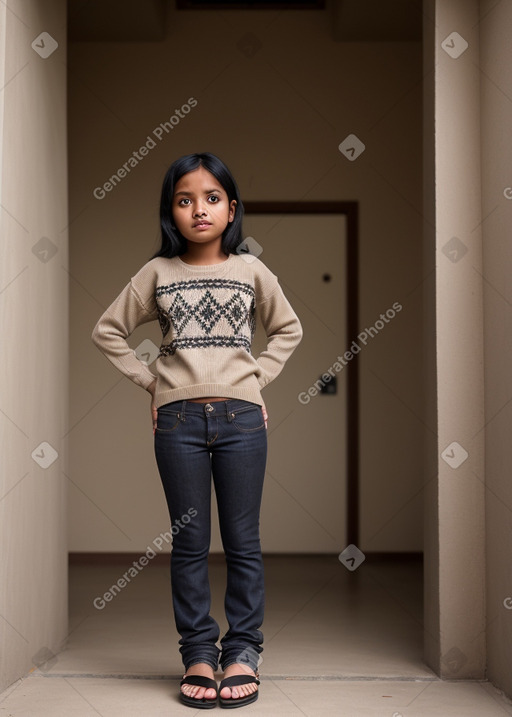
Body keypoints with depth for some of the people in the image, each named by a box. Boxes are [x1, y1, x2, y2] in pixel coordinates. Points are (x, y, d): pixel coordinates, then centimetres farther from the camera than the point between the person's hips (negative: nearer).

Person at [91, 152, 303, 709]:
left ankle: (243, 651, 15)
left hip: (240, 416, 0)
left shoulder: (251, 270, 6)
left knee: (242, 541, 5)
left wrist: (257, 377, 6)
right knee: (189, 543, 6)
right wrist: (151, 381, 4)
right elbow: (107, 331, 11)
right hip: (178, 419, 0)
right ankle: (198, 653, 16)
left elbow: (288, 329, 17)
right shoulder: (157, 272, 4)